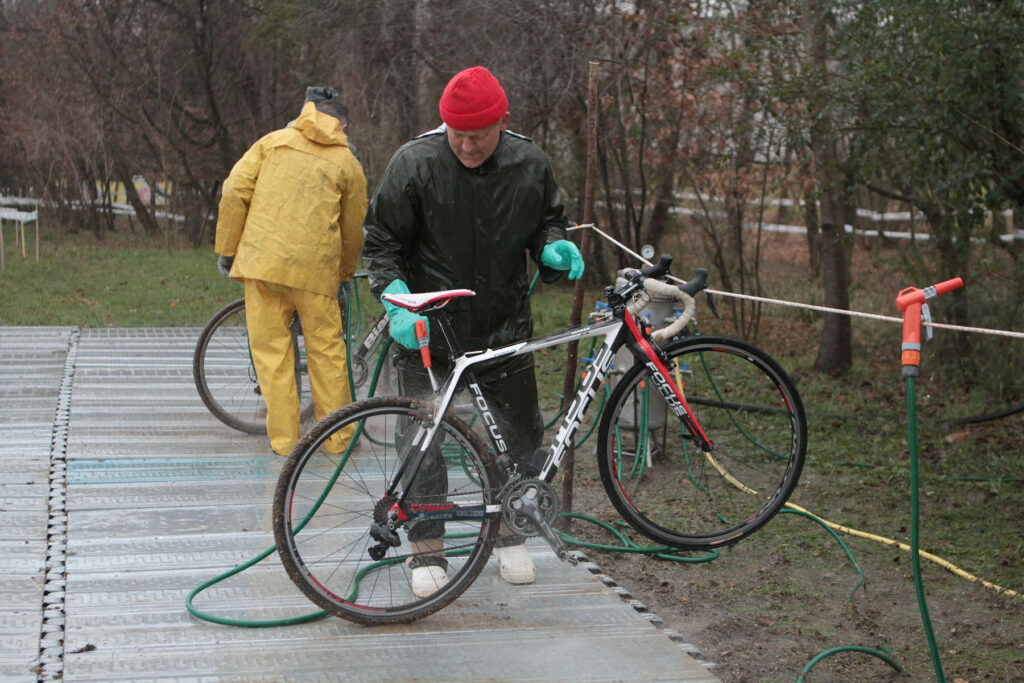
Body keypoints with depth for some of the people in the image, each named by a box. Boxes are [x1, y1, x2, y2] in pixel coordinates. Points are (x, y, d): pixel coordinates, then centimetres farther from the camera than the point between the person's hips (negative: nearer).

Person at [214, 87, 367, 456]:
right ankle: (338, 437, 17)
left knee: (271, 349, 7)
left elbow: (234, 192, 2)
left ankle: (283, 438, 10)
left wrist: (227, 249, 8)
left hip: (263, 259, 0)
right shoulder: (348, 164, 11)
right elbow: (353, 229, 14)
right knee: (326, 350, 10)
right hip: (316, 266, 0)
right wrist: (345, 274, 29)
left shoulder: (273, 142, 11)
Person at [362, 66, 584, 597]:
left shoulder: (529, 164, -5)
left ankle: (509, 534, 29)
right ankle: (427, 550, 12)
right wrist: (397, 302, -23)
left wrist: (554, 247, -9)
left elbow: (547, 220, 14)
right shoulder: (415, 163, -14)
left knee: (522, 435, 8)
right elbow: (380, 243, -8)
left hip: (504, 327, 3)